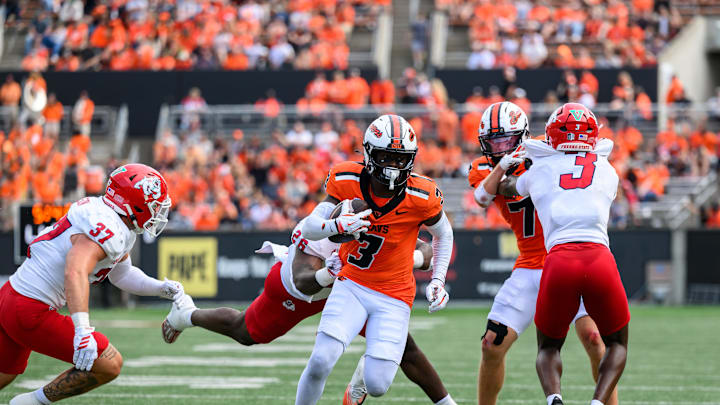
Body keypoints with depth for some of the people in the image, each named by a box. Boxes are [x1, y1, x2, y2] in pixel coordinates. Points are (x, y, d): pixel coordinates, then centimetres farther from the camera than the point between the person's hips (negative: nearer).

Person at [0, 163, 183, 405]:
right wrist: (82, 330, -47)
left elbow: (121, 273, 26)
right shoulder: (106, 230, -21)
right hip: (31, 313, -10)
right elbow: (76, 273, -38)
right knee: (110, 365, -4)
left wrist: (160, 288, 14)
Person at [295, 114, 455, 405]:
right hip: (352, 285, 1)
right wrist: (338, 226, -33)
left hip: (394, 298, 0)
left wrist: (437, 280, 0)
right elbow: (310, 228, -12)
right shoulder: (347, 181, -11)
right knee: (321, 362, -20)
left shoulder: (421, 197, -15)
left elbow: (443, 234, 6)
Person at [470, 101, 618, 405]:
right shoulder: (483, 169, 3)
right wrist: (502, 166, -34)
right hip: (530, 266, 3)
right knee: (493, 345, 0)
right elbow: (483, 197, -18)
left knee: (592, 337, -20)